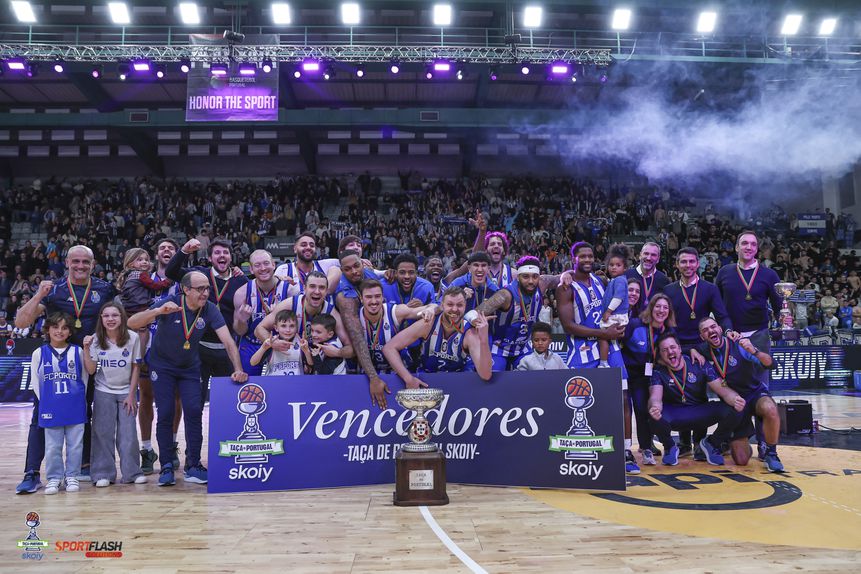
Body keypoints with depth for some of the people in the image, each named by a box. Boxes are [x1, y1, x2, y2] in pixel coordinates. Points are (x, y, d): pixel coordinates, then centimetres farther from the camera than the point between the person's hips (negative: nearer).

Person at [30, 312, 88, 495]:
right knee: (53, 446, 8)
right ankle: (54, 478, 21)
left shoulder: (77, 351, 0)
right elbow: (36, 381, 5)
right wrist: (45, 401, 0)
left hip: (75, 409, 0)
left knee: (75, 445, 7)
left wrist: (78, 398, 2)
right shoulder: (39, 353, 1)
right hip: (51, 409, 0)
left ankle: (72, 476, 21)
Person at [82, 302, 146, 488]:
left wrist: (131, 395, -5)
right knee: (103, 433, -1)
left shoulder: (132, 338, -13)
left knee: (128, 433, -3)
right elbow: (91, 370, -11)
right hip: (104, 392, 1)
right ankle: (103, 474, 10)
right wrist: (86, 349, -23)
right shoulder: (96, 340, -9)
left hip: (127, 392, -1)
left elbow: (136, 368, -5)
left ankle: (132, 472, 10)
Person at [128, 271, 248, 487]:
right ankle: (166, 467, 7)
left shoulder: (210, 310, -18)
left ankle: (193, 465, 4)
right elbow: (132, 323, -29)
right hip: (162, 365, -2)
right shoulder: (170, 303, -23)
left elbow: (228, 341, -23)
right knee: (165, 414, -6)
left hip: (189, 367, 2)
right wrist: (158, 311, -47)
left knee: (194, 411, -8)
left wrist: (238, 369, -38)